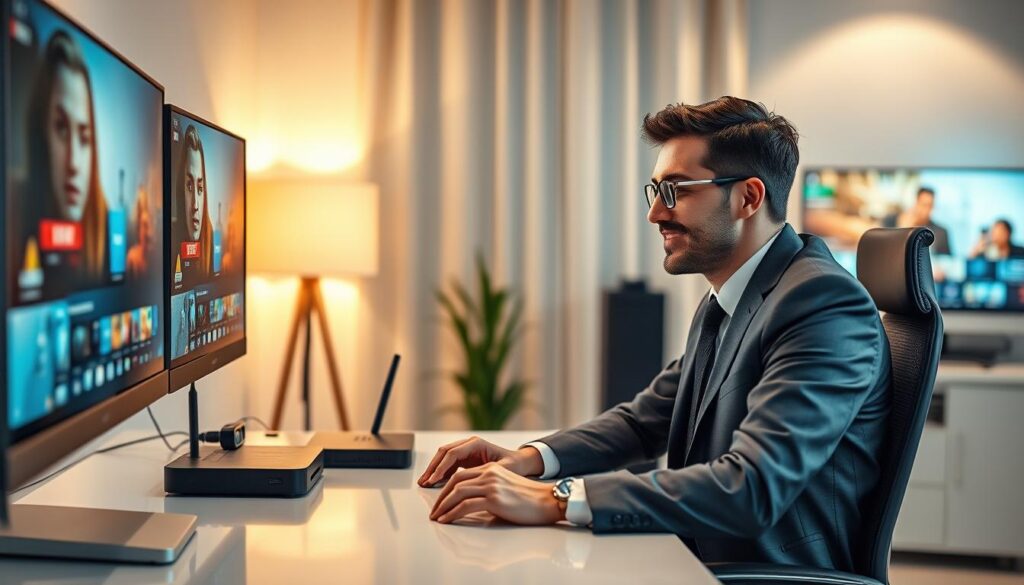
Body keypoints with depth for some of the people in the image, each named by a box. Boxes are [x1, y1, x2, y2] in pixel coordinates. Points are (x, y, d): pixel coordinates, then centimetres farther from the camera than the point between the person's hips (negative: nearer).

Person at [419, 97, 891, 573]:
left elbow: (753, 489, -29)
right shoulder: (721, 304, 11)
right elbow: (644, 420, 16)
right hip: (702, 564, 8)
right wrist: (528, 458, -2)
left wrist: (556, 501, -33)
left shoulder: (826, 305, -20)